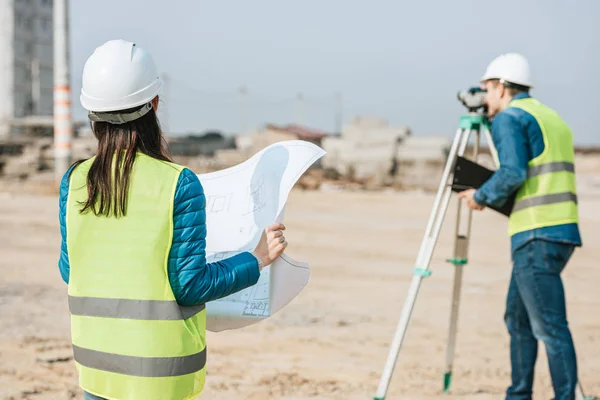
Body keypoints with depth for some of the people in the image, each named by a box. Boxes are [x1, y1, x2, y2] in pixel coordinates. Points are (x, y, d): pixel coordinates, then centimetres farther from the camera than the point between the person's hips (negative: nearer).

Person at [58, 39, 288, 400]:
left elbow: (70, 271, 5)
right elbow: (190, 285, -13)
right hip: (159, 363, -4)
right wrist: (259, 258, -2)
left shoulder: (74, 182, -4)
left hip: (96, 356, 4)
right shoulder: (180, 185, -15)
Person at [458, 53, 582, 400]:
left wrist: (481, 197, -1)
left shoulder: (509, 117, -4)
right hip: (563, 230, 9)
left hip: (536, 235, -9)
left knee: (550, 326, -10)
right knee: (518, 319, 17)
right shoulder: (553, 117, 23)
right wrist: (493, 198, 24)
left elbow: (513, 173, -17)